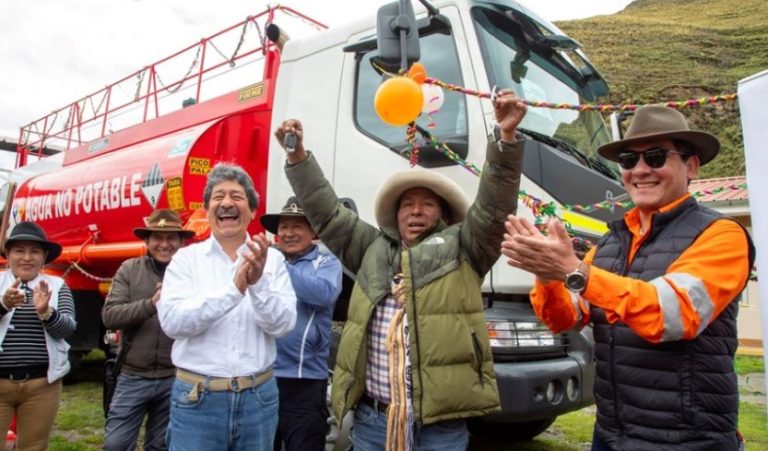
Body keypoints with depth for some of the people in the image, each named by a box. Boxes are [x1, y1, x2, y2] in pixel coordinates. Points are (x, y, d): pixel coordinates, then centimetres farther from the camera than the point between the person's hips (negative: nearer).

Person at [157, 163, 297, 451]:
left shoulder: (272, 259, -1)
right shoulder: (186, 258, -1)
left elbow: (284, 324, -8)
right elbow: (171, 321, -14)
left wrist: (259, 283, -25)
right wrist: (233, 289, -25)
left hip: (258, 396, 1)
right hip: (197, 397, -1)